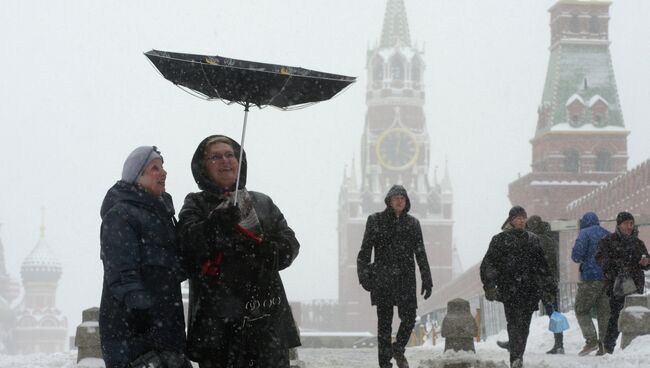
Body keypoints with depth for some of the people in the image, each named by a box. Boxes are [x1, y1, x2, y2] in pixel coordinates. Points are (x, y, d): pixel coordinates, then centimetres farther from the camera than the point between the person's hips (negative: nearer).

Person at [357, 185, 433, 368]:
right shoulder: (376, 220, 4)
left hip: (406, 278, 2)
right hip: (382, 279, -2)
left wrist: (427, 280, 7)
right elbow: (365, 251, 2)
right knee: (384, 322, -1)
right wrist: (364, 275, -8)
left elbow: (421, 254, 12)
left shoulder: (412, 223, 11)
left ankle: (398, 349, 21)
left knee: (409, 318, -7)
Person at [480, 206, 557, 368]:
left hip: (529, 290, 3)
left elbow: (542, 266, 21)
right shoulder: (500, 240, 5)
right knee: (514, 323, -13)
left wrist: (548, 288, 17)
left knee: (524, 324, 1)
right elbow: (488, 264, 0)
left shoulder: (533, 240, 17)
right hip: (509, 289, -3)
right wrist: (490, 285, -11)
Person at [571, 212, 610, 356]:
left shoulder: (585, 233, -4)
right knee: (604, 312, 8)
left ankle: (591, 340, -12)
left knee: (581, 310, 4)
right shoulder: (607, 234, 14)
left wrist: (580, 259, 8)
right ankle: (604, 344, 2)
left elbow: (576, 254, -13)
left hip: (590, 277, -5)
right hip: (608, 278, 5)